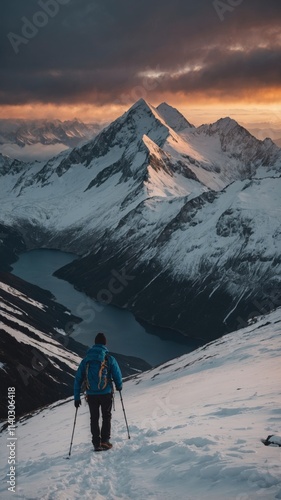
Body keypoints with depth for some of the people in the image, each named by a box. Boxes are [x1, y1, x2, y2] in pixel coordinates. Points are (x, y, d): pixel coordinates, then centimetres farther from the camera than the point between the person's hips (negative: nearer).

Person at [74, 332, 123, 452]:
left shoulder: (85, 360, 3)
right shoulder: (109, 359, -7)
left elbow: (78, 379, 2)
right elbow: (117, 375, -4)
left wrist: (76, 397, 7)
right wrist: (119, 386, 18)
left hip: (91, 395, 2)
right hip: (106, 393, -2)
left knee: (94, 419, 13)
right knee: (106, 417, 13)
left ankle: (97, 444, 11)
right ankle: (105, 441, 4)